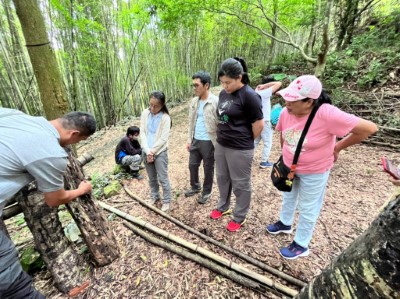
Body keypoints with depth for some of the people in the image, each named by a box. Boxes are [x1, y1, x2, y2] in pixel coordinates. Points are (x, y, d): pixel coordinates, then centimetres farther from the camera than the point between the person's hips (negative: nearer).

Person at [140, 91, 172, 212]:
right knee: (151, 178, 18)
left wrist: (152, 151, -11)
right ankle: (155, 196, 37)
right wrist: (147, 151, -11)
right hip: (146, 151, 4)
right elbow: (142, 133, -2)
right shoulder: (145, 113, 1)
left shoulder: (165, 117, -11)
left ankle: (166, 201, 21)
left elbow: (163, 139, -13)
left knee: (163, 178, 3)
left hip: (160, 152, -4)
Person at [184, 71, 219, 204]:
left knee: (208, 168, 11)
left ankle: (206, 192, 33)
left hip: (209, 142, -6)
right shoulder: (194, 101, 6)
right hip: (195, 140, 6)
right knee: (192, 165, 17)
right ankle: (195, 187, 42)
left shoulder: (216, 102, -15)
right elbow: (191, 122, 11)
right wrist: (189, 139, 10)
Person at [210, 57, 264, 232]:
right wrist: (222, 136, 11)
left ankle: (239, 217, 31)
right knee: (222, 178, 21)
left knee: (240, 184, 10)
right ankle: (223, 207, 44)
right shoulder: (223, 93, 6)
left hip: (240, 149, -8)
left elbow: (259, 125, -14)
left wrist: (246, 142, -1)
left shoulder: (249, 96, -17)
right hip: (221, 145, 8)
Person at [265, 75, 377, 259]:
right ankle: (285, 223, 54)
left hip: (314, 172, -5)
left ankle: (301, 245, 36)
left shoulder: (326, 114, -32)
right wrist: (285, 155, 9)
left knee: (307, 209, 14)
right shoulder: (286, 112, -16)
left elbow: (369, 128, -26)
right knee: (288, 197, 26)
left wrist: (337, 148, -17)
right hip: (289, 167, 6)